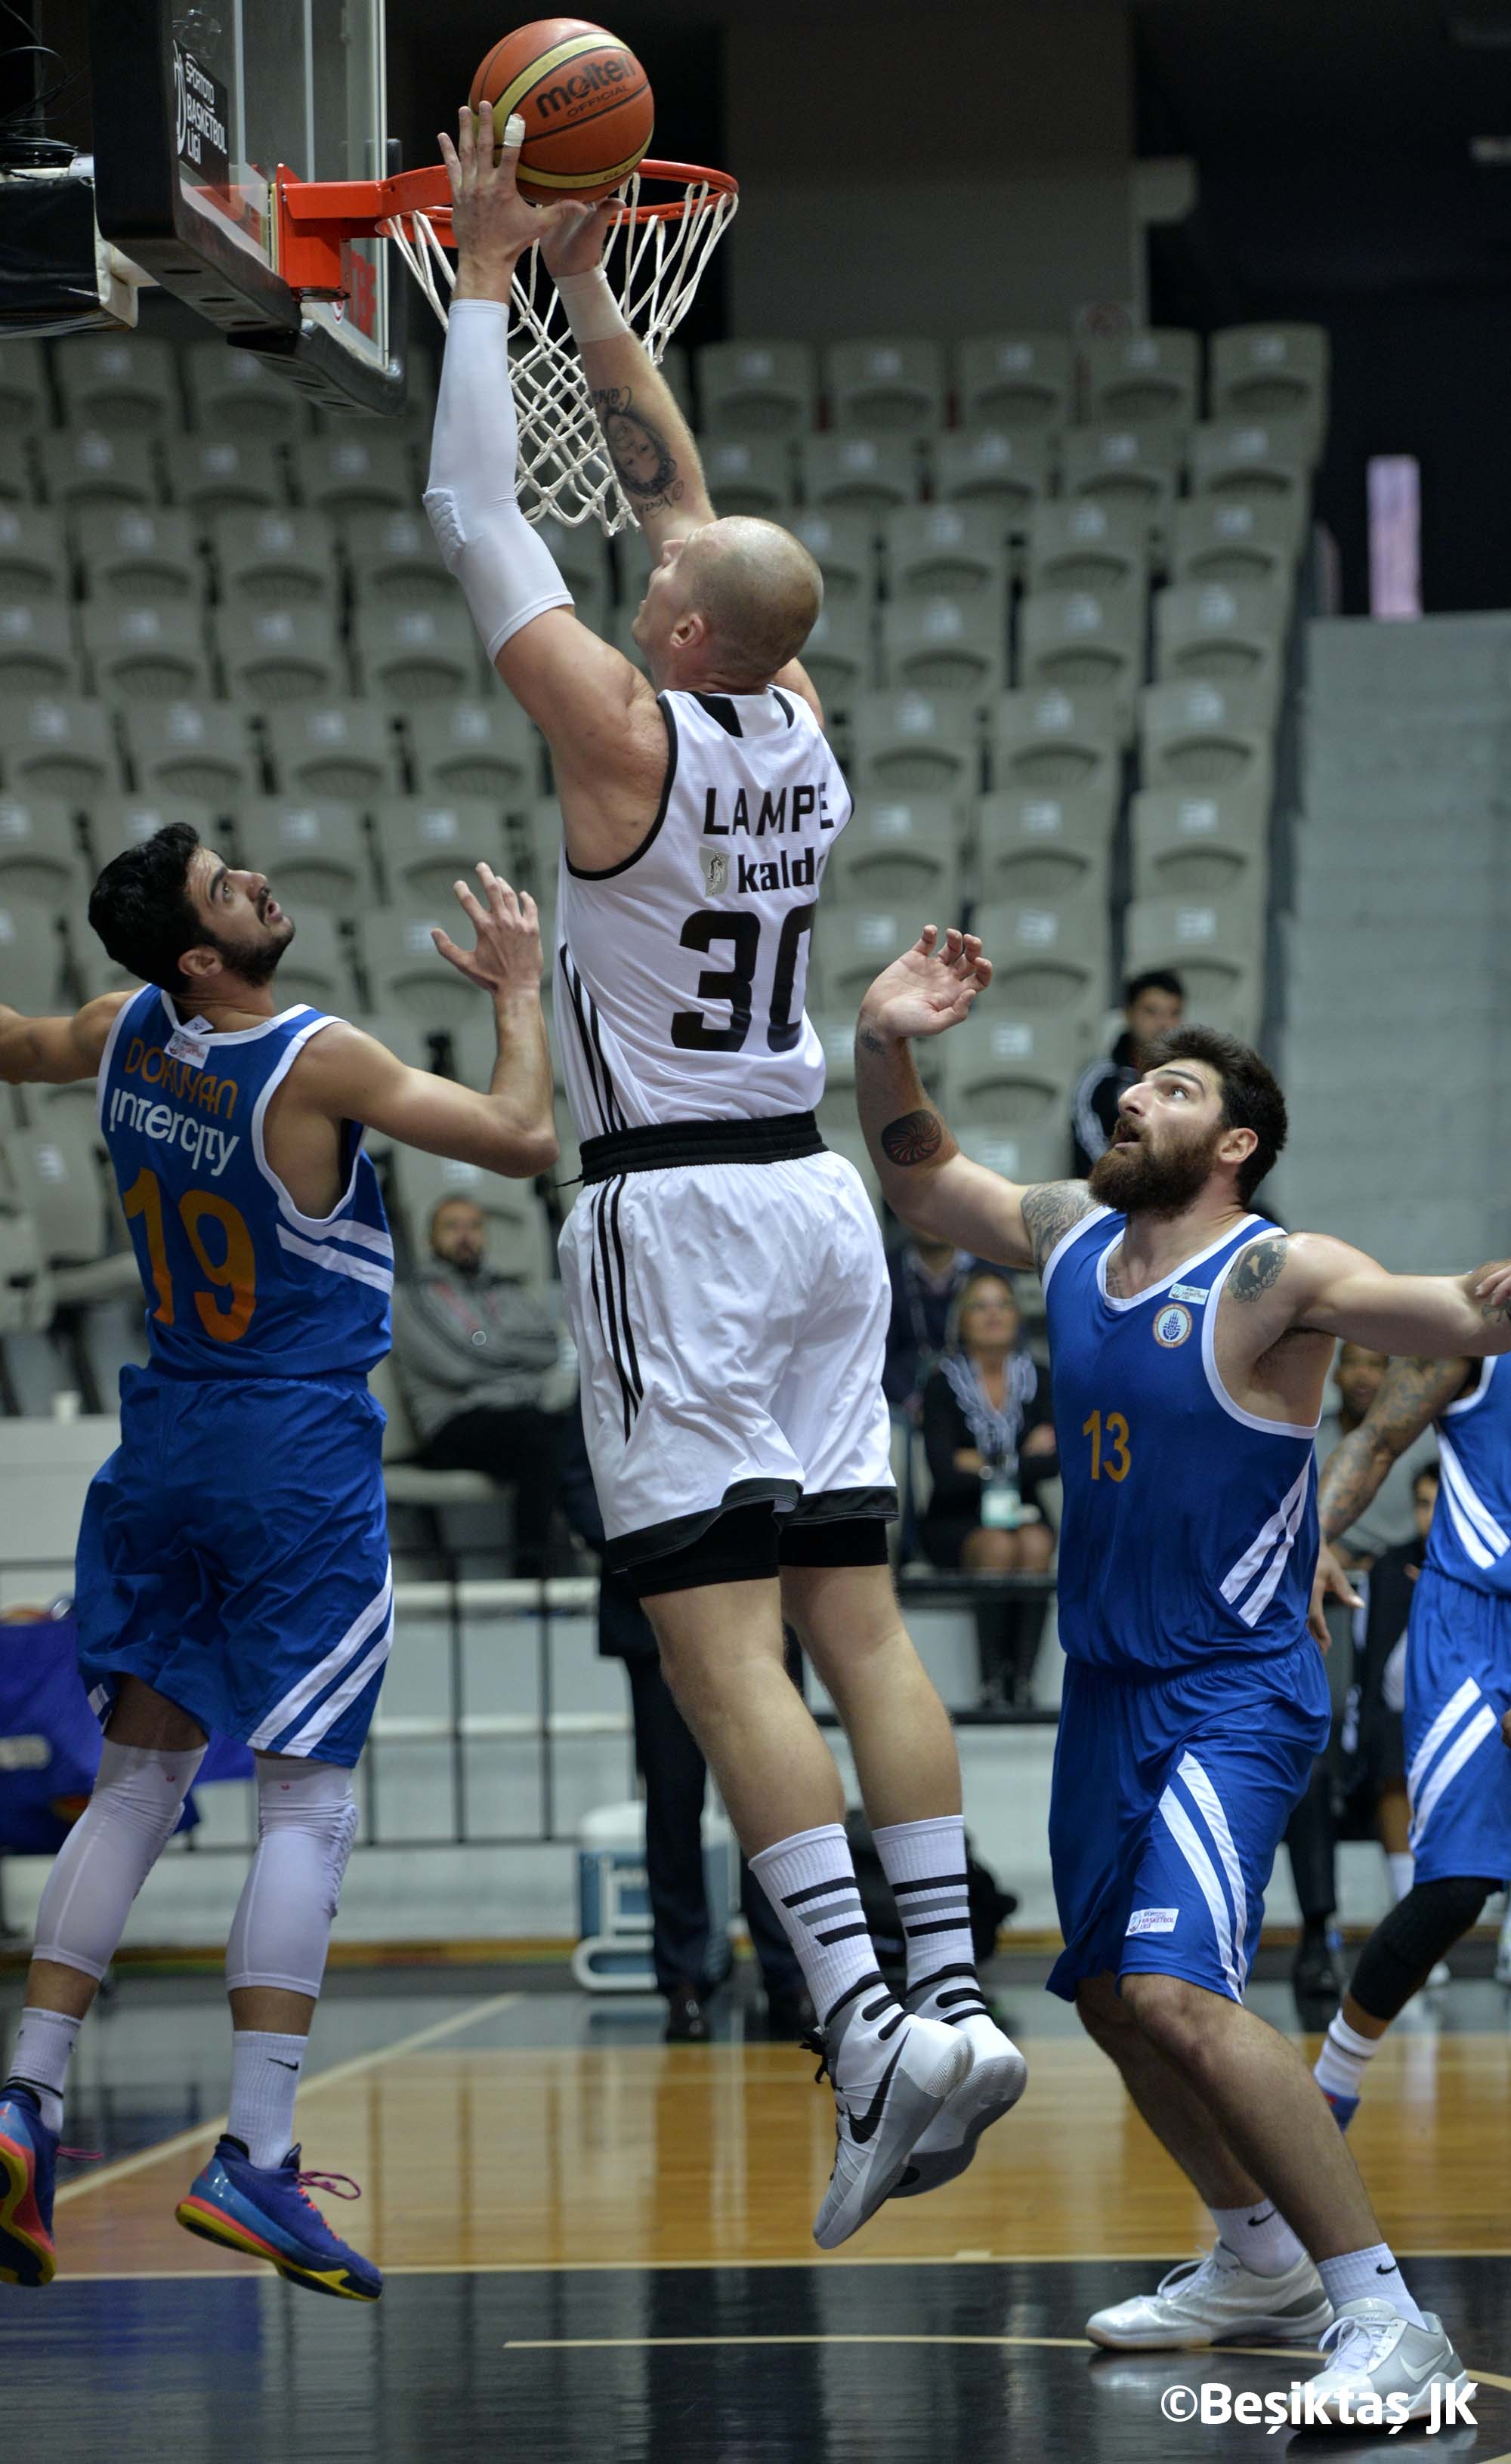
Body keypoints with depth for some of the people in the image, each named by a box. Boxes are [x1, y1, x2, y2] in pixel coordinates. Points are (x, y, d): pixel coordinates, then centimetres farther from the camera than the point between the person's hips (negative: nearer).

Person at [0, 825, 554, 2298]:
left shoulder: (125, 1036, 0)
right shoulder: (316, 1062, -18)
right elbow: (524, 1140, -14)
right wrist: (520, 989, -1)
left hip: (164, 1443, 6)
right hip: (299, 1457, -6)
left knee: (136, 1784, 14)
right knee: (307, 1803, -5)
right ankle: (256, 2161, -11)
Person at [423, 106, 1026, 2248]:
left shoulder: (626, 732, -12)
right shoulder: (800, 726, 7)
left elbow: (475, 516, -6)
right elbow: (677, 485, 19)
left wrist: (489, 268, 2)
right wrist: (587, 287, 22)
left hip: (681, 1215, -7)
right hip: (816, 1201, 7)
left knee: (719, 1637, -10)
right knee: (855, 1615, 7)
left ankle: (872, 2024, -19)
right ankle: (951, 1995, 3)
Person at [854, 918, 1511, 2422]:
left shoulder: (1274, 1279, -17)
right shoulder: (1073, 1240, 4)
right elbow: (918, 1179, 17)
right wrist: (885, 1047, -1)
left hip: (1230, 1700, -9)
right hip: (1106, 1686, 9)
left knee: (1179, 1994, -25)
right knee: (1111, 1997, 19)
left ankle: (1384, 2317, -22)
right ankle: (1261, 2261, 38)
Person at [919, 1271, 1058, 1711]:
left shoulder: (1035, 1382, 7)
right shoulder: (943, 1384, -1)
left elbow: (1052, 1462, -5)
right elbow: (945, 1473, -12)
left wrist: (988, 1465, -8)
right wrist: (1022, 1457, -4)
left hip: (1019, 1510, 2)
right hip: (957, 1522, -2)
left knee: (1035, 1543, -32)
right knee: (997, 1546, -34)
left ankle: (1022, 1680, -35)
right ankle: (992, 1685, -35)